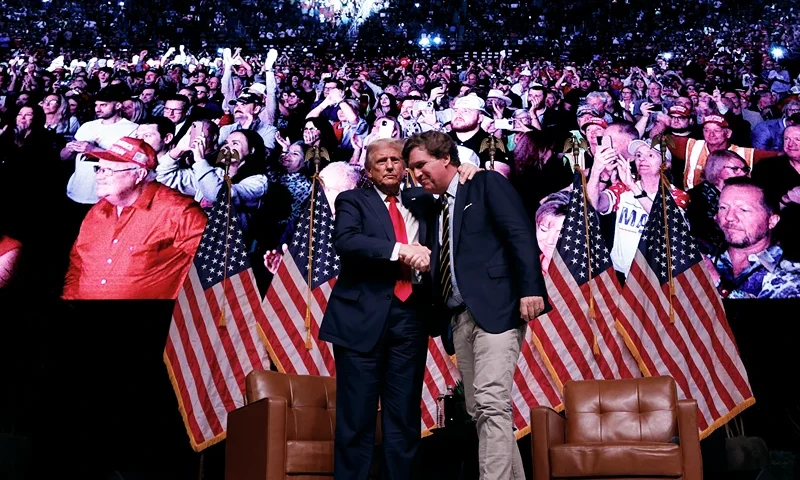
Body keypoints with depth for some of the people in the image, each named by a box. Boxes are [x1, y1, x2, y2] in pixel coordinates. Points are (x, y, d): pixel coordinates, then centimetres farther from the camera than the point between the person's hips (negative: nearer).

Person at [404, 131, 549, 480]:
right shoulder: (437, 210, 23)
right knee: (479, 410, 7)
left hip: (496, 307, -8)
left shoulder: (486, 183, 3)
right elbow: (441, 269, 18)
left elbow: (520, 235, -8)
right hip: (461, 317, 8)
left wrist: (530, 289, -20)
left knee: (491, 401, -17)